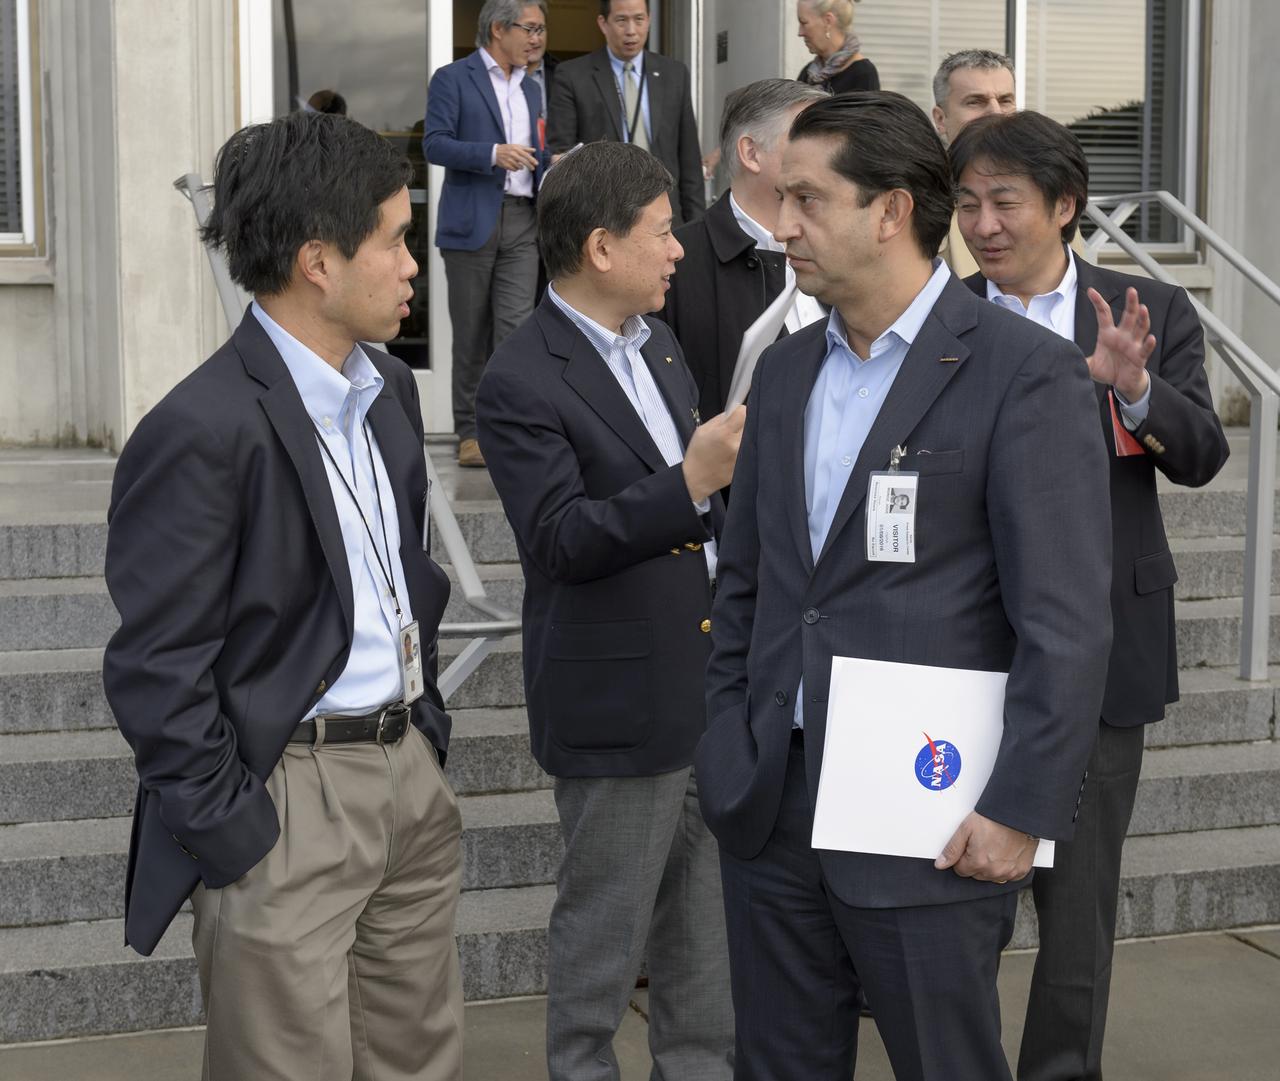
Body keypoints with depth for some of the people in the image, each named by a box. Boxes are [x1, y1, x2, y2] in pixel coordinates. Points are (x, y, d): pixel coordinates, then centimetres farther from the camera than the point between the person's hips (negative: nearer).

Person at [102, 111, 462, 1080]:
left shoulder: (390, 389, 9)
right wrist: (232, 841, -13)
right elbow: (155, 670, -16)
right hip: (288, 802, -8)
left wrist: (426, 729, 15)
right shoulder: (203, 432, -18)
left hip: (410, 775, 8)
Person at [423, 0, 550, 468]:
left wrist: (554, 163, 3)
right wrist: (493, 154, -23)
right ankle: (471, 432, 13)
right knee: (471, 334, 4)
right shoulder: (453, 78, -2)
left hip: (521, 222, 4)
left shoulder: (530, 88, 18)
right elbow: (435, 144, -11)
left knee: (515, 327, -7)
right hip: (471, 222, -4)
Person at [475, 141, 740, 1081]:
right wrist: (692, 481, -31)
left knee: (708, 920, 18)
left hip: (710, 678, 8)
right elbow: (561, 539, -24)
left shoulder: (657, 345, 11)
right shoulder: (522, 383, -16)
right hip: (620, 702, -8)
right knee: (605, 929, 6)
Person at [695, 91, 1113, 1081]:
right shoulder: (786, 370, 11)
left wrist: (1020, 812, -16)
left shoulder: (1027, 373, -10)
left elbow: (1067, 621, -13)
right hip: (771, 808, 6)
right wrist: (727, 748, 10)